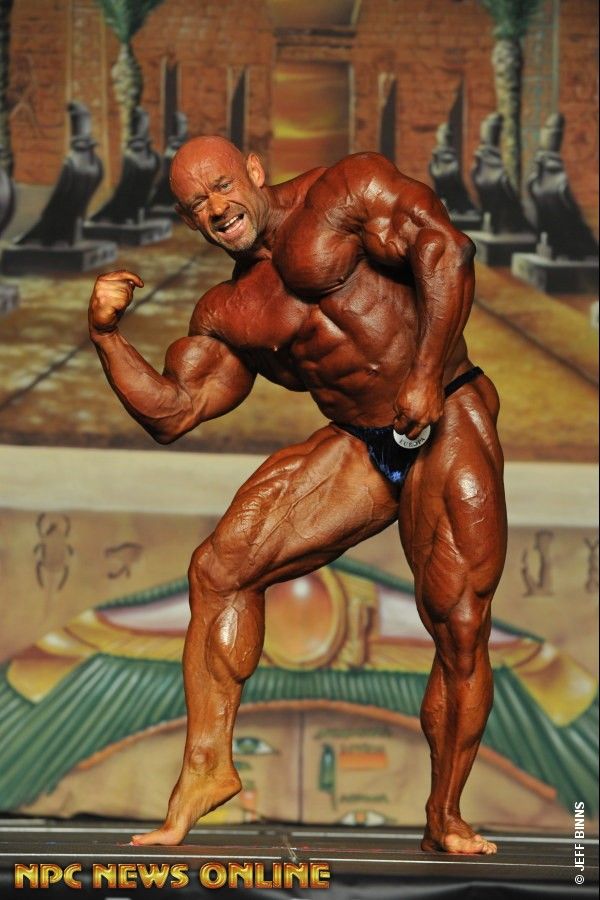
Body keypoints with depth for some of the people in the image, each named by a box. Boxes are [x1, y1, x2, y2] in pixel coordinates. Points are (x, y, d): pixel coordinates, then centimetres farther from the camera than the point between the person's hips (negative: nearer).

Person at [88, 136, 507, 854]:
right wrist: (107, 335, -2)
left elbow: (444, 249, -16)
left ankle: (445, 820, 5)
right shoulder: (227, 312, 12)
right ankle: (207, 764, 0)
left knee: (460, 628, -11)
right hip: (358, 446, 6)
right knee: (220, 568, -7)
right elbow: (169, 413, 10)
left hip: (448, 424, -6)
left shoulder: (346, 191, -5)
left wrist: (426, 376, -21)